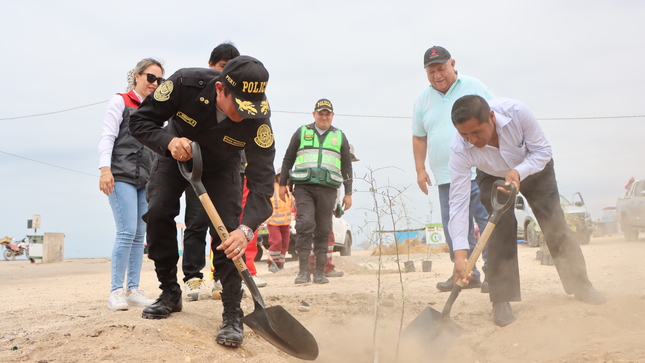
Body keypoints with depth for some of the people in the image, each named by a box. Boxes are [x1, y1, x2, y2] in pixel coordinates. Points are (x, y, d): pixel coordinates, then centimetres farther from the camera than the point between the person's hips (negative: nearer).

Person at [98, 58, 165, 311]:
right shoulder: (120, 102, 4)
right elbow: (107, 137, -5)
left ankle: (132, 290, 7)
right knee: (127, 232, -14)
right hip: (122, 176, -6)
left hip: (146, 179, 6)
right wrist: (105, 169, -16)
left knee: (140, 235, 2)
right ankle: (116, 291, -7)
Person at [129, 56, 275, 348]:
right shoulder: (186, 83, -36)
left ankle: (232, 314, -6)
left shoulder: (257, 118, -36)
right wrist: (169, 141, -45)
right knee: (157, 212, -10)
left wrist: (246, 228, -53)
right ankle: (170, 293, 10)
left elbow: (261, 179, -39)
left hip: (221, 166, -1)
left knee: (228, 231, -16)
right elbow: (140, 121, -24)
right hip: (175, 154, 2)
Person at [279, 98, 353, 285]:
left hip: (328, 188, 1)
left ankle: (319, 272, 8)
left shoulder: (340, 136, 17)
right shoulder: (301, 132, 14)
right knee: (304, 224, -15)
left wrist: (348, 193, 11)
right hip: (303, 186, -1)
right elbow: (288, 159, 16)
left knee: (323, 230, 2)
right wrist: (282, 183, 9)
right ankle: (303, 270, -11)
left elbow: (347, 167, 17)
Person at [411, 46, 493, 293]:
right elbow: (419, 137, 18)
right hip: (445, 177, 5)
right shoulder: (423, 100, 14)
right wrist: (420, 169, 10)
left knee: (487, 221, -6)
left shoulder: (474, 87, 2)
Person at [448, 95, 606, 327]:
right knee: (501, 228, -17)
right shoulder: (459, 149, -36)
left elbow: (542, 150, -23)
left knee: (555, 225, -2)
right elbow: (458, 202, -36)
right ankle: (501, 300, -7)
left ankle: (580, 286, 15)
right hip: (493, 178, 0)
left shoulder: (516, 112, -38)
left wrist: (519, 172, -43)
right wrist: (460, 252, -44)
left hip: (534, 168, 1)